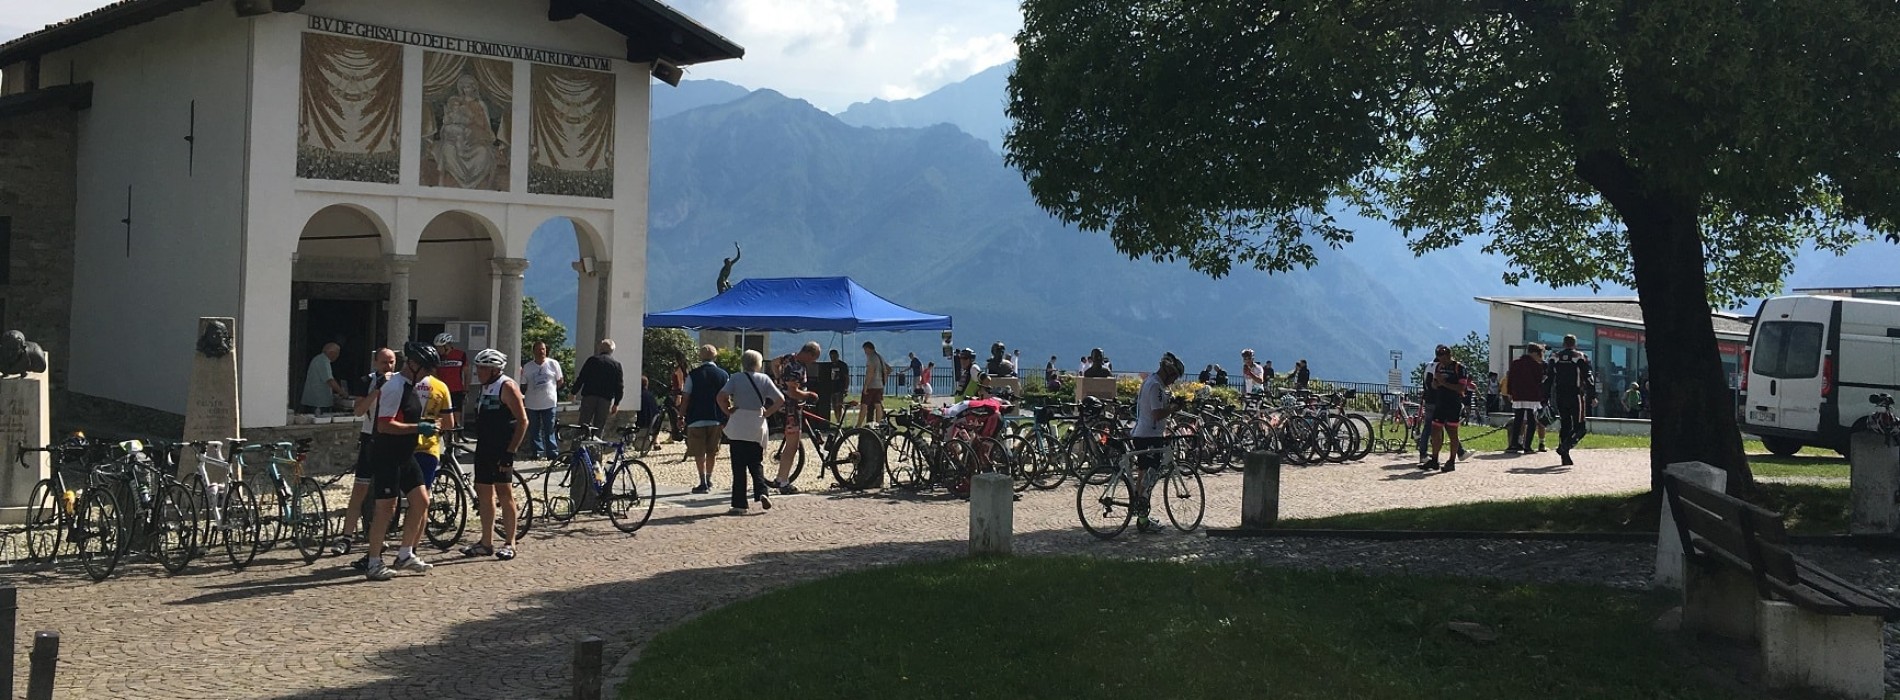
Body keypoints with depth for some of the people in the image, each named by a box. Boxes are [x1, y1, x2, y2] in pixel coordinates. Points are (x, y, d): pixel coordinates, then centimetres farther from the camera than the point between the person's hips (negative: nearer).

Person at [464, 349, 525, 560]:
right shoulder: (485, 388, 16)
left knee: (504, 493, -7)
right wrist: (480, 445, 18)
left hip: (501, 451, -9)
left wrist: (510, 451, -19)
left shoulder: (507, 387, -11)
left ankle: (509, 543, -1)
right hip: (484, 448, 9)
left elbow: (522, 421, -15)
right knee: (484, 493, 10)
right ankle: (486, 543, 17)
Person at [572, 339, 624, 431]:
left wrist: (574, 392, 8)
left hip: (589, 396, -1)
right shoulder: (616, 364, 7)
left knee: (583, 424, 1)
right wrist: (616, 404, 9)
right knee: (599, 427, 5)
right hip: (606, 399, 1)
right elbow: (620, 386, 5)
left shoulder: (592, 360, 3)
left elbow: (581, 378, 0)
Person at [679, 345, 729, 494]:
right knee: (712, 451, 16)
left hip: (696, 419, -3)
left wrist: (681, 416, 4)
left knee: (699, 453, 1)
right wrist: (725, 418, 13)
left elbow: (686, 398, -5)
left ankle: (703, 483, -5)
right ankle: (709, 480, 27)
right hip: (716, 419, 3)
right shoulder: (724, 375, 3)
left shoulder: (693, 375, -4)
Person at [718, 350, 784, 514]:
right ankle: (761, 492, -8)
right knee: (756, 463, 15)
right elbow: (780, 400, -2)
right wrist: (767, 412, 8)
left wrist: (728, 411, -1)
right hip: (757, 428, 2)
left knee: (739, 467, 3)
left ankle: (739, 505, 2)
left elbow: (721, 396, -15)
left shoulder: (736, 377, -2)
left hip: (738, 428, -1)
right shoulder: (764, 379, 3)